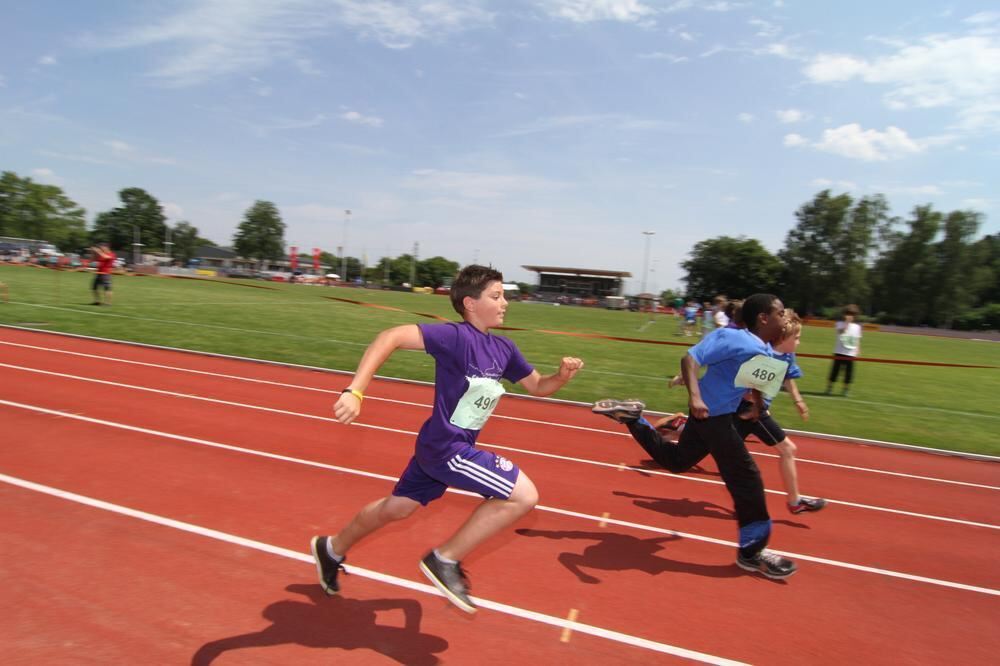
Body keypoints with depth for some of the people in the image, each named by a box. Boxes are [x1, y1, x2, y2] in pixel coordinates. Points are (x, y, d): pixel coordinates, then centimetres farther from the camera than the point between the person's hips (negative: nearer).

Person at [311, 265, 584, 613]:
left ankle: (333, 549, 47)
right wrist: (355, 391, -36)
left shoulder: (504, 349, 4)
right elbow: (391, 337, -29)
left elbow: (536, 385, 16)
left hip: (439, 446, 9)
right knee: (524, 494, -9)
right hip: (447, 447, -9)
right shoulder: (457, 336, -21)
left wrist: (562, 375, -5)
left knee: (397, 508, 24)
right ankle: (445, 560, 3)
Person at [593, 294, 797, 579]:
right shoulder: (733, 339, -21)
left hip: (721, 415, 9)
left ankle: (631, 418, 26)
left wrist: (757, 405, 17)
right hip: (710, 415, -9)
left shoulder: (767, 352, 7)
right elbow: (689, 359, -27)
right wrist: (694, 397, -39)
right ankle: (752, 551, 12)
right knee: (746, 478, -3)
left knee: (675, 460, 22)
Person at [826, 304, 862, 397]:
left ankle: (846, 389, 16)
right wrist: (847, 322, -26)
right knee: (835, 370, 0)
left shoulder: (857, 327, 9)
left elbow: (857, 340, 14)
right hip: (839, 352, -2)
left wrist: (857, 350, 7)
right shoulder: (840, 324, -1)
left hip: (851, 354, 2)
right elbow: (841, 331, -23)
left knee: (849, 373, 3)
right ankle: (829, 388, 11)